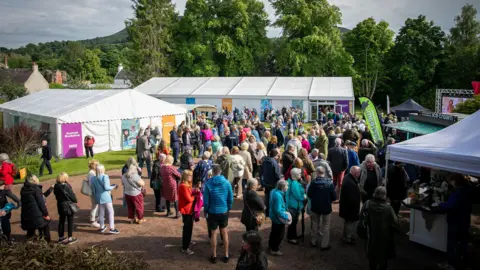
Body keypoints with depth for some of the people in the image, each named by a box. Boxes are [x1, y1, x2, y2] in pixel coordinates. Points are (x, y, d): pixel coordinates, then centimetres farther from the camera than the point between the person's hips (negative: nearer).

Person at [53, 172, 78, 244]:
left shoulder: (56, 186, -2)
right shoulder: (67, 186, -20)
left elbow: (56, 195, 7)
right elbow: (72, 195, -13)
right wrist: (75, 201, 5)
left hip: (60, 205, 6)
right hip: (68, 205, -6)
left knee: (61, 221, 16)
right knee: (70, 222, 4)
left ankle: (61, 237, 26)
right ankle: (70, 238, 8)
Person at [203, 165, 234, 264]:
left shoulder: (208, 184, -13)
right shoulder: (227, 183, -8)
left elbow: (206, 200, -9)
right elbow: (231, 198, -3)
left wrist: (205, 211, 6)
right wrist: (228, 208, 12)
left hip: (213, 212, -1)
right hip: (224, 211, 2)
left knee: (214, 233, 12)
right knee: (224, 232, 16)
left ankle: (214, 256, 22)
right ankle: (226, 255, 24)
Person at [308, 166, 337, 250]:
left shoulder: (313, 182, -17)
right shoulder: (329, 183, -19)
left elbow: (309, 194, -7)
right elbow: (334, 197, -12)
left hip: (315, 207, 2)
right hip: (326, 207, -2)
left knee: (315, 224, 22)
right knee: (326, 226, 13)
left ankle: (313, 241, 34)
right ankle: (325, 245, 19)